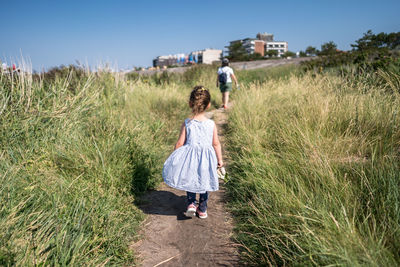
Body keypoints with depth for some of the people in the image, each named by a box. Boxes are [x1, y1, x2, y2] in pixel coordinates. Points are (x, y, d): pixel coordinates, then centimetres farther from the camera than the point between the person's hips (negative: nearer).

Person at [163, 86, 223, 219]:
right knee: (204, 183, 19)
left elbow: (180, 143, -8)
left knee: (190, 181, 25)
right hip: (206, 158, 1)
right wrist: (220, 159, 12)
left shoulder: (186, 123, -11)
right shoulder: (211, 124, -8)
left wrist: (174, 158, 6)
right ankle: (202, 209, 30)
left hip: (190, 158, -1)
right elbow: (216, 144, -1)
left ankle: (191, 203, 13)